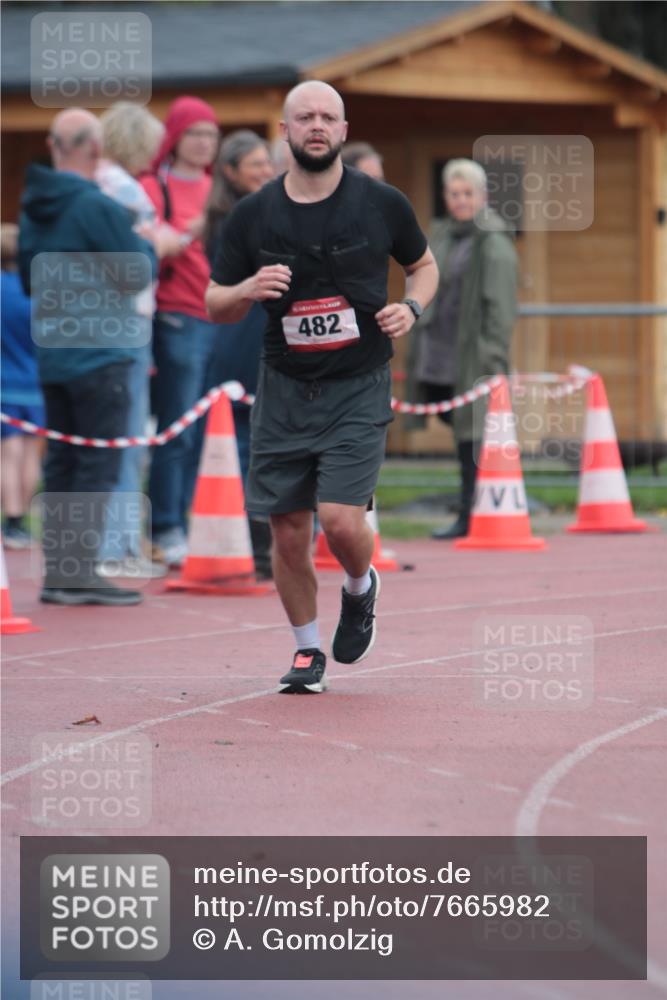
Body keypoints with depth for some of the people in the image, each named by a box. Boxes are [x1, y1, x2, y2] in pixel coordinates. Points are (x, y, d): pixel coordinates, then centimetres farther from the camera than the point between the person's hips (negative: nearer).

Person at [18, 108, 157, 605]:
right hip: (98, 351, -8)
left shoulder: (33, 208, 9)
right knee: (99, 465, -3)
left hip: (52, 353, 8)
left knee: (62, 462, 12)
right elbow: (138, 274, -12)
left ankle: (58, 571, 14)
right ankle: (81, 572, -5)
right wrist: (150, 246, 6)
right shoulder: (97, 206, -16)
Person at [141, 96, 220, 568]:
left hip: (222, 317, 6)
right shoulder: (155, 188, 0)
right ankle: (169, 530, -4)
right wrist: (189, 235, -22)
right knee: (178, 431, -7)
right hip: (180, 320, -6)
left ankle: (196, 524, 8)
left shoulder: (215, 189, 18)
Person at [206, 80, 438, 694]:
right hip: (284, 389, 2)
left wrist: (412, 309, -5)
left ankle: (361, 590, 20)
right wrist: (248, 290, -15)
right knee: (289, 533, 2)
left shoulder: (382, 205, -2)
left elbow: (424, 264, 15)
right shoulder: (253, 216, 0)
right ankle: (308, 651, 22)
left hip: (359, 388, -2)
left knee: (341, 519, -15)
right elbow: (215, 306, 7)